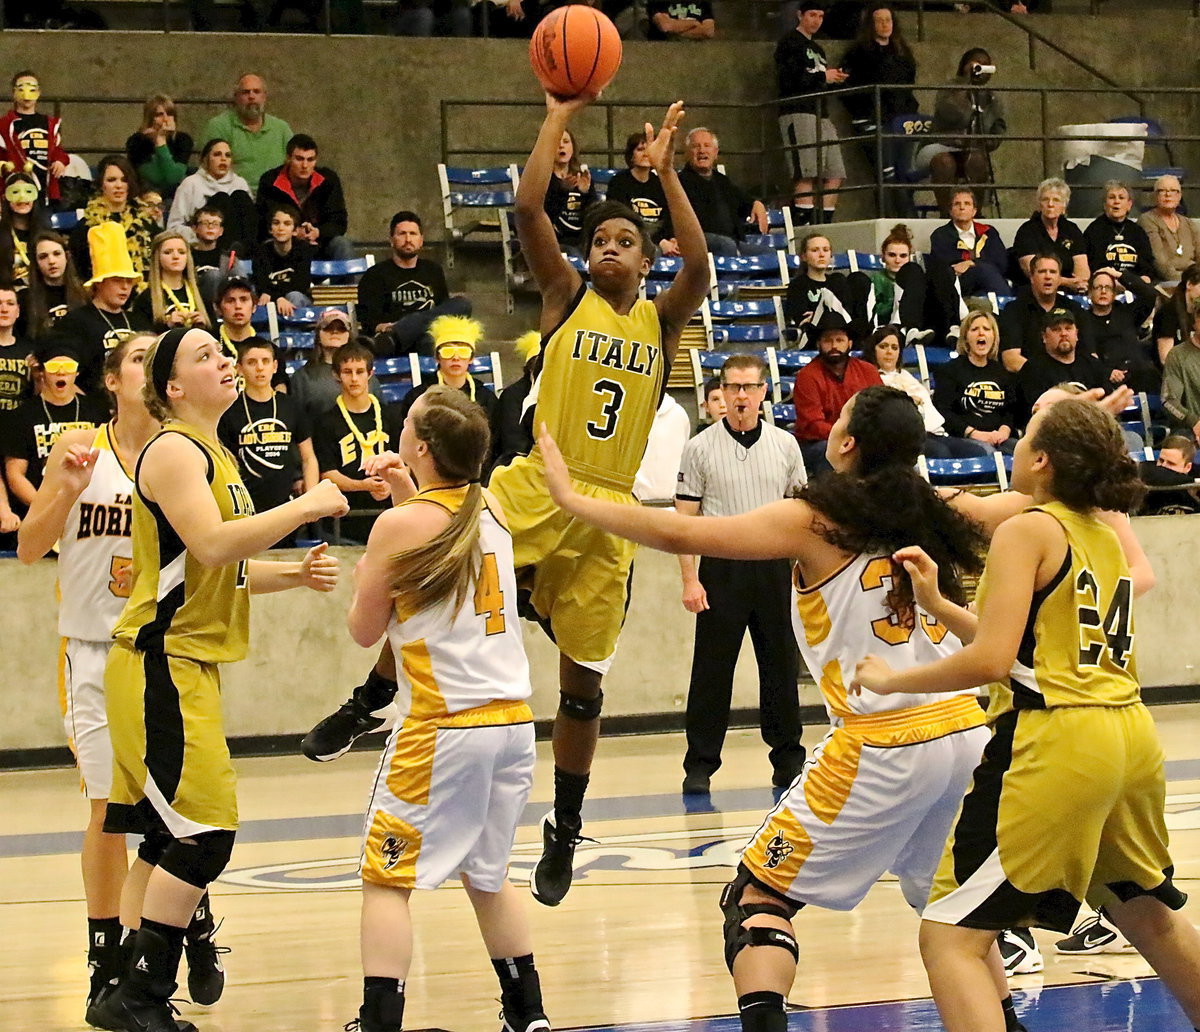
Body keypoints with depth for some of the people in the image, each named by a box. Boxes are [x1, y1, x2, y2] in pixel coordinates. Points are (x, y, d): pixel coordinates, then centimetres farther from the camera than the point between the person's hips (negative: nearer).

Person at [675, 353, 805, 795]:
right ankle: (700, 765, 7)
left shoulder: (785, 444, 6)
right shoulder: (700, 448, -2)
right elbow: (685, 518, -1)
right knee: (712, 671, 0)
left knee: (781, 667, 6)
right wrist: (689, 579, -8)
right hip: (722, 568, -2)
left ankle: (788, 759, 16)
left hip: (774, 566, 2)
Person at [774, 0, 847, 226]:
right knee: (806, 174, -17)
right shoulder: (790, 43, 0)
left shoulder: (817, 49, 26)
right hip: (798, 112, -9)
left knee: (835, 175, 1)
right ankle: (803, 224, -21)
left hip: (820, 113, 9)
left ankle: (825, 224, 3)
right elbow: (786, 80, -12)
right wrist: (822, 77, -9)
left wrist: (835, 78, 8)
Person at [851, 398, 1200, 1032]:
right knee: (1149, 914, 30)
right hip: (1133, 741, 9)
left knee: (950, 938, -7)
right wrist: (938, 607, 17)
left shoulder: (1027, 532, -7)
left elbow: (991, 661, -17)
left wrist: (891, 681, -6)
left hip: (1055, 744, -9)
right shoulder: (1106, 539, 15)